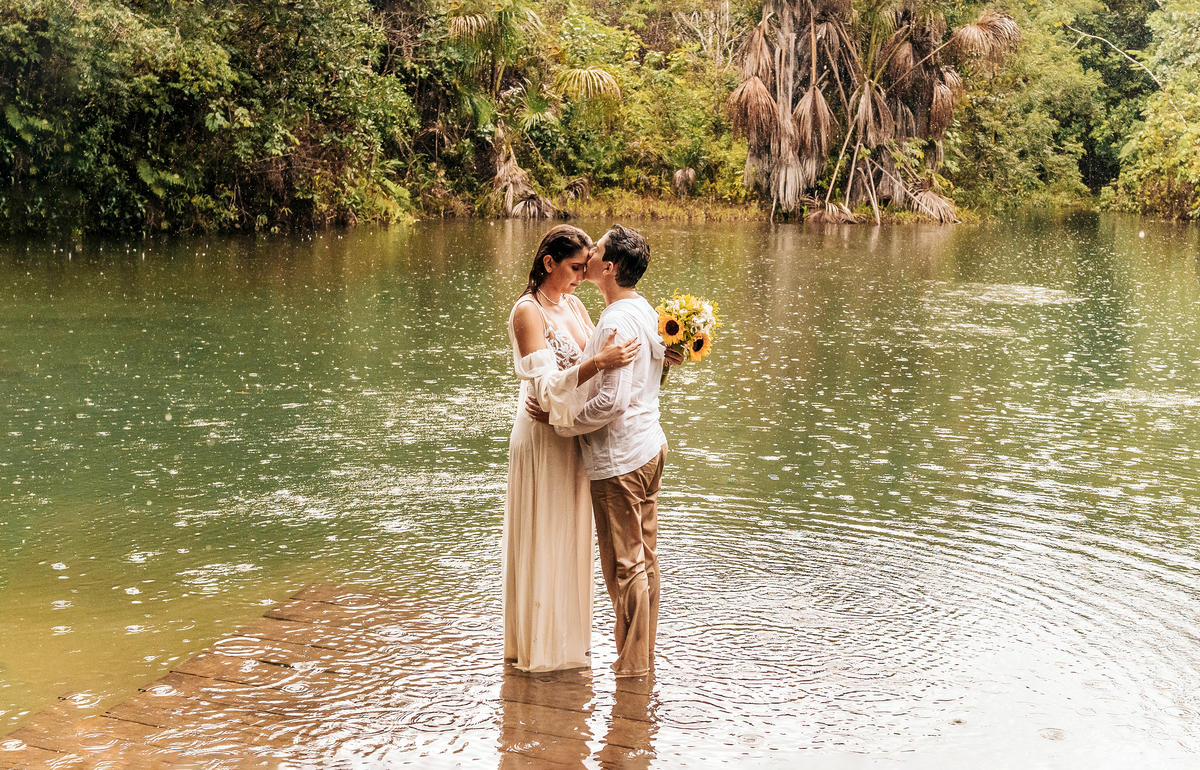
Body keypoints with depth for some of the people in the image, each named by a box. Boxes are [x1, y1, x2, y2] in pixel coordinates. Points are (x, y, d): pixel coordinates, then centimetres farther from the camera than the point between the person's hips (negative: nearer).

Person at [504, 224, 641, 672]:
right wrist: (597, 363, -37)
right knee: (542, 540, 2)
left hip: (573, 436, 8)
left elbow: (603, 359, 11)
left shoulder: (574, 306, 8)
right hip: (543, 437, -8)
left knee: (570, 538, 16)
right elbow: (547, 386, -24)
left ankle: (566, 636, 29)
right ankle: (537, 646, 15)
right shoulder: (528, 311, -16)